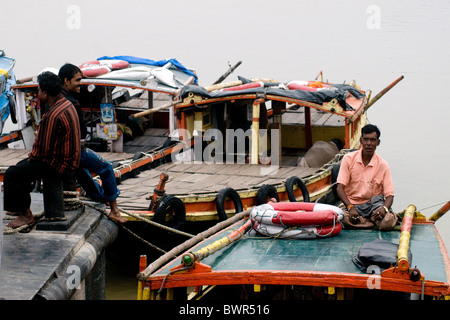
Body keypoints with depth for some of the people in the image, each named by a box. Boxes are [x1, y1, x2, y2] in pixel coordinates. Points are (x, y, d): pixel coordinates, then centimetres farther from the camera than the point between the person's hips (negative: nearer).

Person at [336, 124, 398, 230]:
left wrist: (384, 208, -27)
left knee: (387, 222, -33)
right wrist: (351, 208, -23)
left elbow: (389, 195, -4)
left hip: (373, 203, -1)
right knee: (342, 218, -35)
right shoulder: (349, 159, -2)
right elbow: (340, 188, -7)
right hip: (352, 203, 1)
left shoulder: (383, 165, -1)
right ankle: (374, 220, -12)